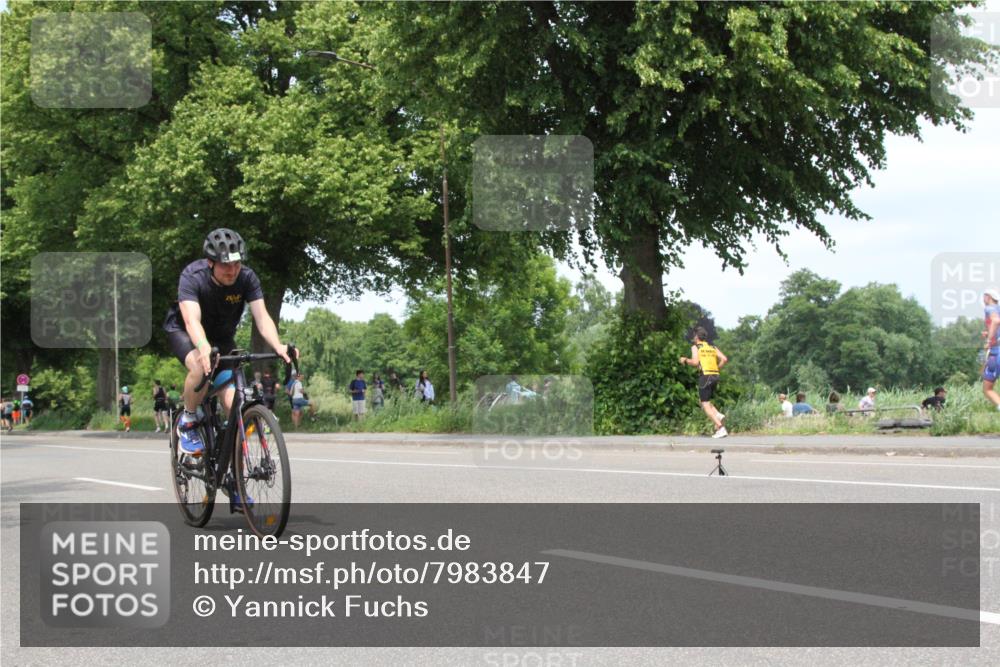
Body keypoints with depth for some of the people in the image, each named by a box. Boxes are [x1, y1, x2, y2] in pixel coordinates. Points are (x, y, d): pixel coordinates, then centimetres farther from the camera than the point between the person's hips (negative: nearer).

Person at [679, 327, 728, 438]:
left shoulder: (695, 347, 3)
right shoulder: (713, 347, 18)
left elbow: (695, 362, -11)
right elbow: (724, 359, 5)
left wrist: (685, 360, 7)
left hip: (705, 376, -6)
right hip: (715, 376, 6)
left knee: (706, 405, -2)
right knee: (703, 401, 22)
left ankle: (721, 428, -17)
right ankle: (718, 415, -4)